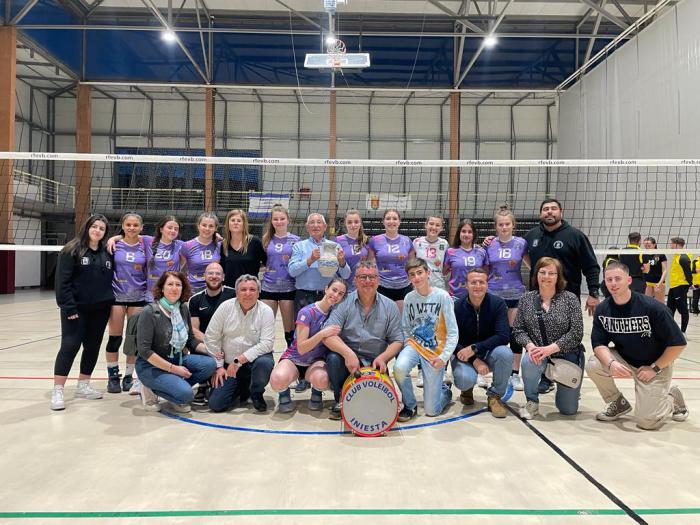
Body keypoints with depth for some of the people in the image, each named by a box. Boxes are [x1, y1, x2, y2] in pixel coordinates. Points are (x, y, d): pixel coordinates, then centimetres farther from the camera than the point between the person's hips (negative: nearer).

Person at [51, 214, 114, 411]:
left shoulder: (107, 253, 9)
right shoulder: (72, 250, -5)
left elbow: (110, 280, 14)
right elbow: (62, 282, -11)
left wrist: (110, 303, 7)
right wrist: (68, 306, -17)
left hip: (100, 309, 5)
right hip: (76, 308, -5)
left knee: (93, 347, 11)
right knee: (69, 346, -7)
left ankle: (83, 386, 24)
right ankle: (57, 391, 0)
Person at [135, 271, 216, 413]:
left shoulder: (183, 309, 2)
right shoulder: (149, 312, -15)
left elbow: (191, 340, 10)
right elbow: (144, 350, -18)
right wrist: (173, 369, -20)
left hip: (178, 359, 6)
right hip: (152, 366, -6)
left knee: (210, 363, -18)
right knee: (186, 394, -26)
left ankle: (178, 387, 0)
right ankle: (151, 390, 1)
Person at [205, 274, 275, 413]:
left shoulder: (266, 311, -9)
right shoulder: (225, 307, -5)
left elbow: (266, 343, -17)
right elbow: (211, 338, -1)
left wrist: (240, 360, -24)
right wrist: (218, 366, -3)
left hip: (254, 359, -2)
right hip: (229, 364, 2)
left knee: (265, 363, -36)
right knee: (216, 404, -10)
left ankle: (256, 394, -2)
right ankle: (243, 389, 23)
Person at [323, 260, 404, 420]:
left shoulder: (390, 307, 2)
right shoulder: (344, 303, -4)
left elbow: (397, 340, 2)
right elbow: (328, 335, -15)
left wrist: (383, 358, -17)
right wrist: (348, 353, -31)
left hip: (376, 363, 0)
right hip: (348, 358, 0)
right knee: (333, 358, -31)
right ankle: (340, 400, -4)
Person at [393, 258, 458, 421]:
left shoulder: (442, 296, -12)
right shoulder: (409, 298, -1)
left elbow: (452, 333, -11)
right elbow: (405, 328, 9)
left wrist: (444, 357, -19)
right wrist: (406, 348, -6)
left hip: (435, 351, -3)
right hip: (414, 345, 3)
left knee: (431, 410, -2)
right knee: (399, 367, -33)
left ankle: (445, 390, 34)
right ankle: (410, 406, -5)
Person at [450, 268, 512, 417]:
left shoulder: (498, 303, -12)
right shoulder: (457, 307, -13)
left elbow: (504, 336, -20)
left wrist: (474, 348, -28)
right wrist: (474, 360, -23)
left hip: (489, 353, 1)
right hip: (464, 355, -1)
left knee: (505, 353, -32)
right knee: (465, 379, -32)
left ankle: (495, 396, -7)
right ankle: (467, 388, 10)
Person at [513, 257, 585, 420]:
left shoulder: (570, 299, -8)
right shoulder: (526, 299, 0)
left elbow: (576, 333, -14)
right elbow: (518, 329, 0)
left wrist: (550, 348, -23)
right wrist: (530, 346, -20)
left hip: (567, 355, -1)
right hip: (538, 353, 1)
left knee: (569, 409, 2)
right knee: (528, 362, -35)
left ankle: (565, 386, 39)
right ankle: (532, 403, -7)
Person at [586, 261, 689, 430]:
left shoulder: (652, 307, -23)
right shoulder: (602, 310, -11)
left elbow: (678, 344, -17)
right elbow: (599, 344, -11)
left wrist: (655, 368, -16)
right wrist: (611, 363, -31)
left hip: (655, 366, -4)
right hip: (624, 360, 4)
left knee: (646, 421, -12)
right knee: (593, 366, -24)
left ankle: (673, 398, 22)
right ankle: (618, 403, 3)